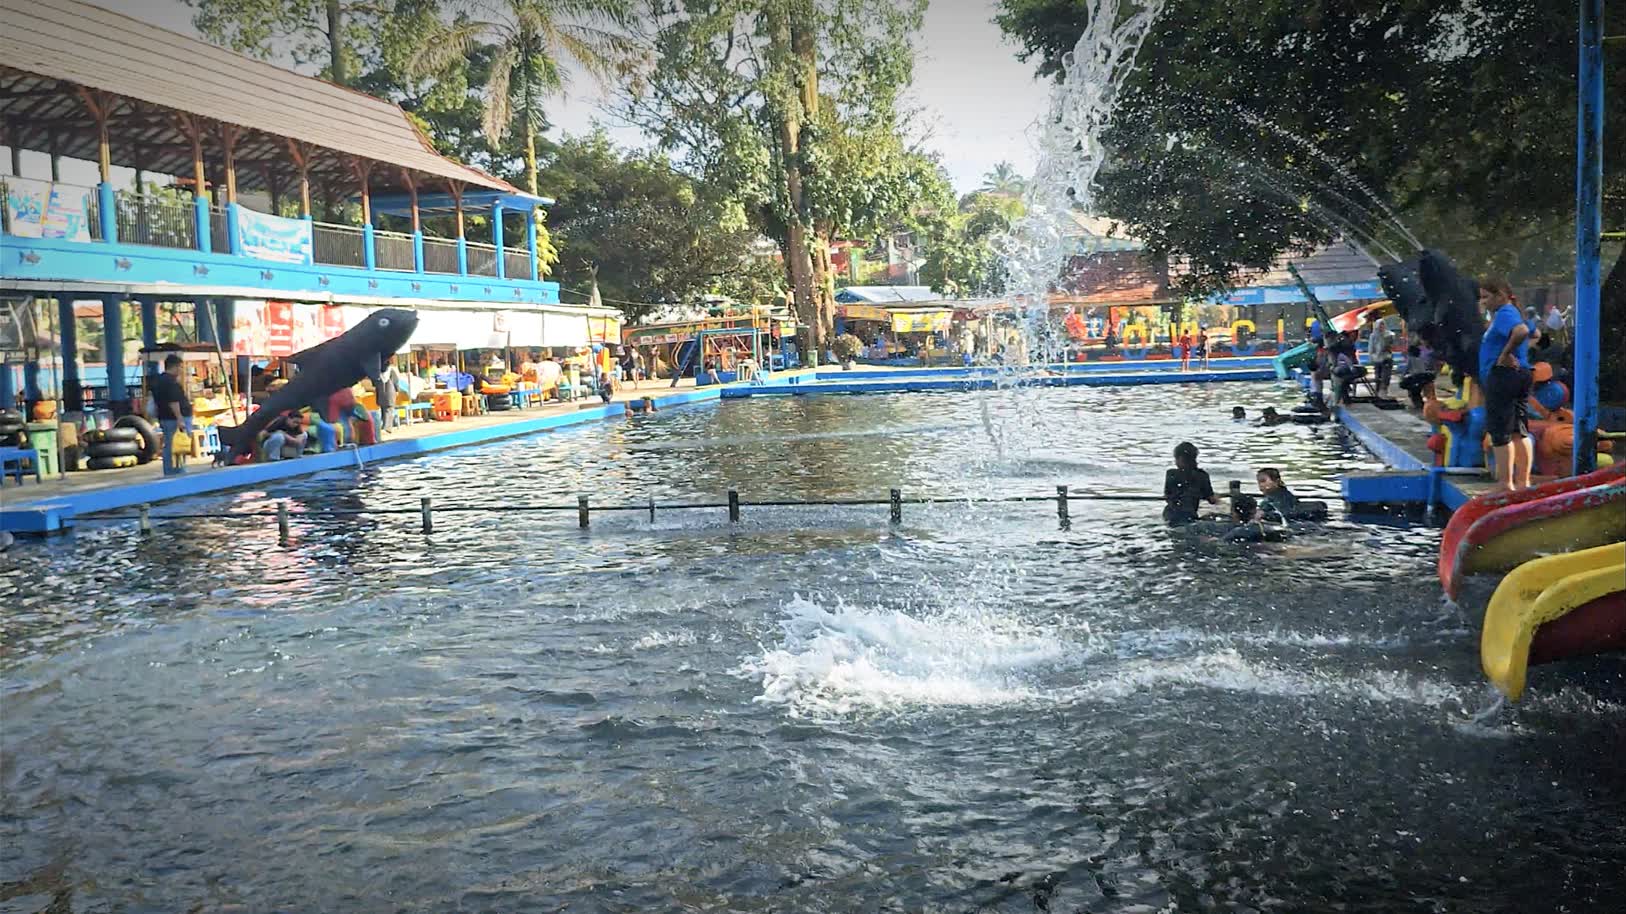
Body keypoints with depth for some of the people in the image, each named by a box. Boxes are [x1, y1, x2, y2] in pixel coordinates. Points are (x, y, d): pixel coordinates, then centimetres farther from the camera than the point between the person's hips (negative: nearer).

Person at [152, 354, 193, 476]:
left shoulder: (157, 381, 15)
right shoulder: (171, 381, -16)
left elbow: (156, 402, 21)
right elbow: (173, 402, -24)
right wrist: (180, 419, -26)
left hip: (164, 418, 10)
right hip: (175, 418, -10)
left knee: (168, 448, 11)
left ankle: (169, 474, 13)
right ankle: (180, 472, -9)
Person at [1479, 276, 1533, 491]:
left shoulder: (1504, 314, -13)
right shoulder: (1510, 313, 17)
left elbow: (1521, 331, -34)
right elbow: (1533, 334, 34)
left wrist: (1505, 353, -22)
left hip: (1502, 375, -10)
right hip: (1520, 374, 10)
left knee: (1500, 432, -5)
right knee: (1518, 431, 13)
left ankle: (1505, 484, -4)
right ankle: (1523, 482, 18)